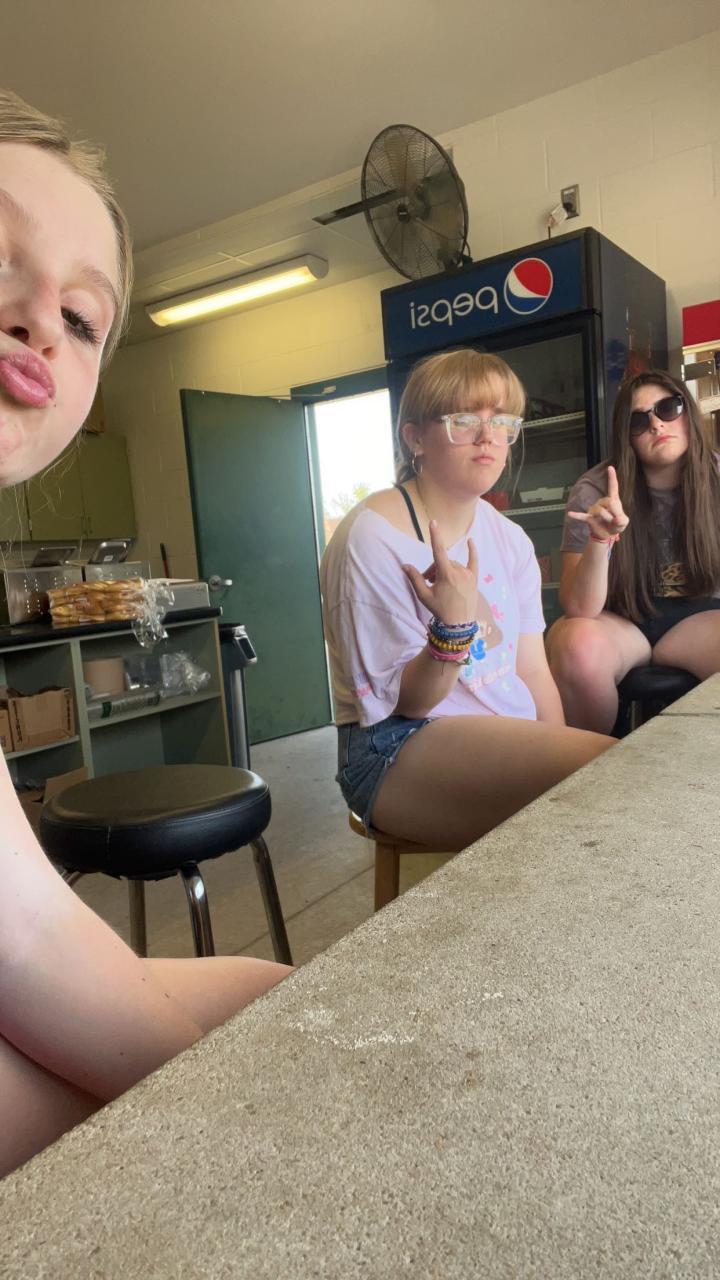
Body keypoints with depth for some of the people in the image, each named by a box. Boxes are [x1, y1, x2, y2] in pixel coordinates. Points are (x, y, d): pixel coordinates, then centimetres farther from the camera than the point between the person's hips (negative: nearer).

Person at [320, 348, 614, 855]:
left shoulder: (509, 540, 8)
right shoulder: (371, 538, -13)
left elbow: (533, 673, 8)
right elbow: (405, 703, -13)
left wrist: (561, 756, -6)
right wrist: (453, 630, -31)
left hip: (511, 738, 7)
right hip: (399, 753, -7)